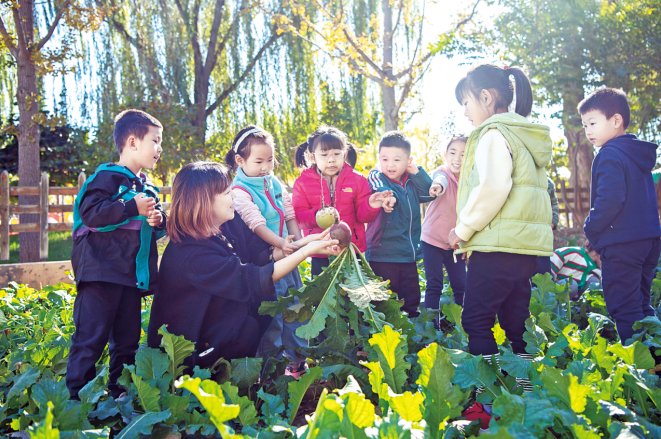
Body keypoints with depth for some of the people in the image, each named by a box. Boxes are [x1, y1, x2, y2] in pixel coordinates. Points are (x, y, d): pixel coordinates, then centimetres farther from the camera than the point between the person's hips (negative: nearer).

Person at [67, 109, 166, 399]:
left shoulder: (147, 188, 19)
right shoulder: (108, 177, -7)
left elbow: (157, 229, 28)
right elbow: (90, 212, -20)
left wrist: (159, 221, 4)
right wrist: (133, 208, -22)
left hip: (133, 275, 8)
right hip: (102, 271, -8)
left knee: (127, 339, 13)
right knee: (91, 336, -8)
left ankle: (120, 392, 23)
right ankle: (76, 395, -1)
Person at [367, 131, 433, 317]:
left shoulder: (411, 181, 11)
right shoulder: (376, 176, -7)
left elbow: (429, 193, 1)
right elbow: (381, 189, -29)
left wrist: (416, 171, -7)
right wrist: (389, 196, -53)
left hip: (409, 254, 6)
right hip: (383, 254, -6)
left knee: (411, 300, 15)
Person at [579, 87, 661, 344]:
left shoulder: (610, 156, -13)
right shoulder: (639, 156, 17)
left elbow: (610, 200, -24)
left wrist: (591, 229, -8)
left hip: (621, 245, -10)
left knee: (623, 308, -7)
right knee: (640, 302, 17)